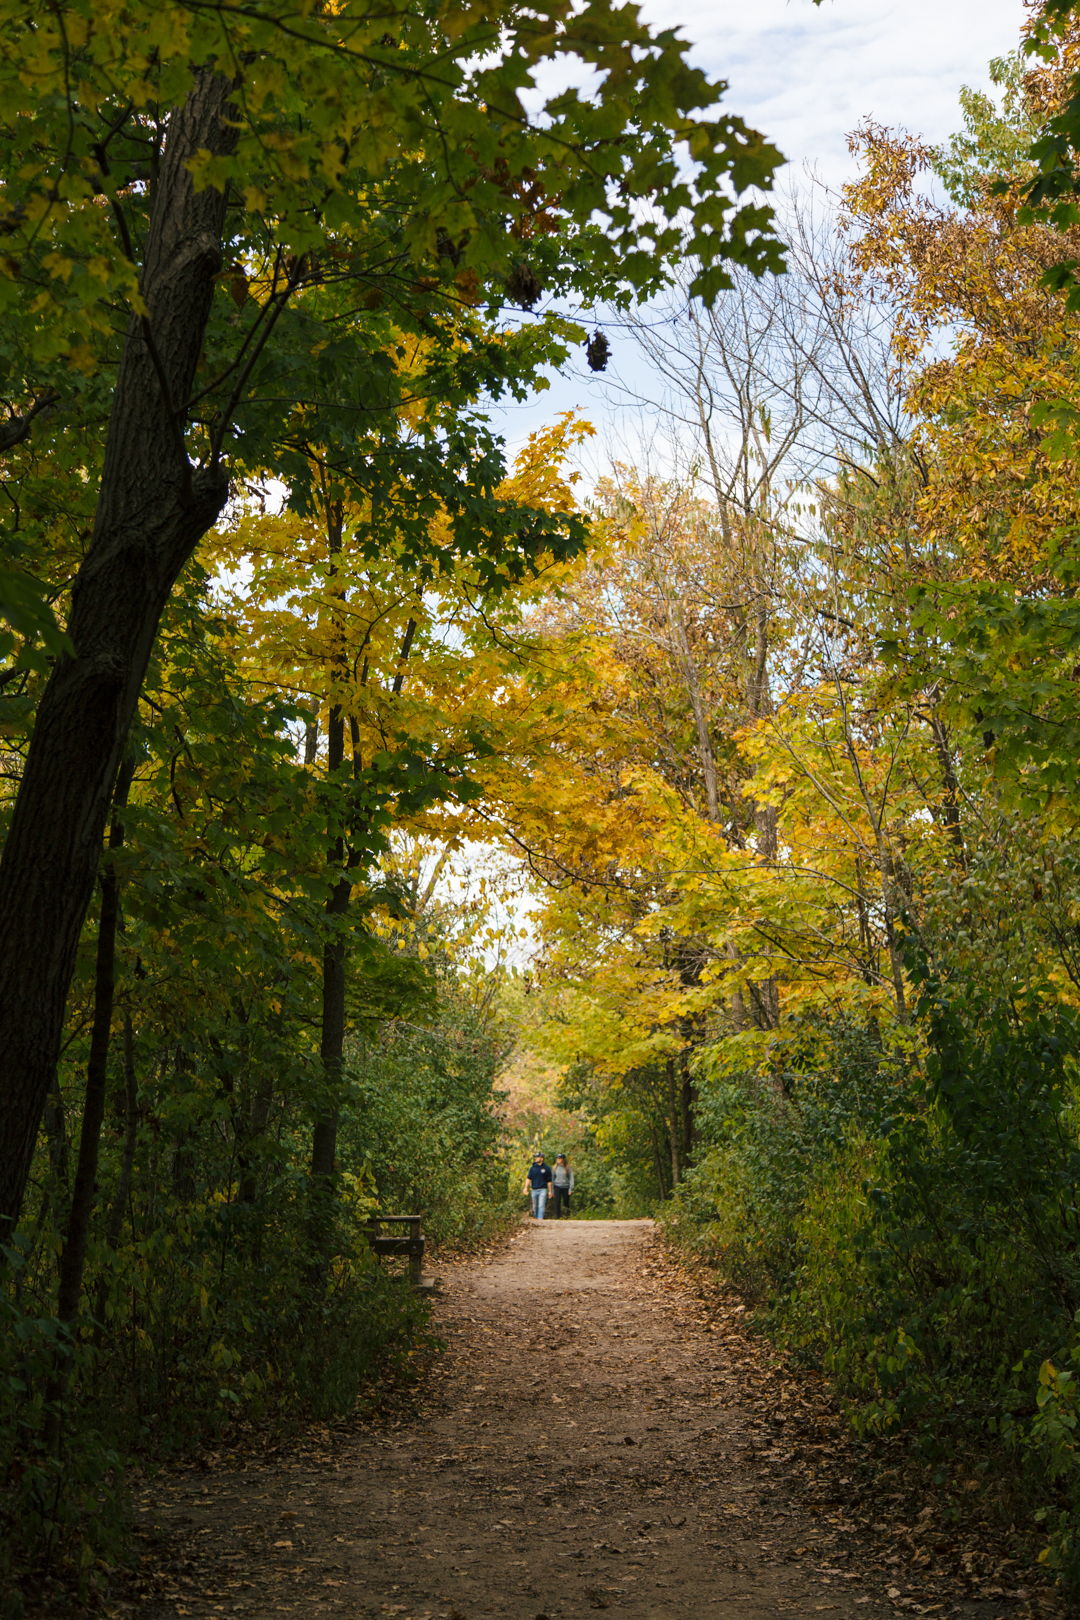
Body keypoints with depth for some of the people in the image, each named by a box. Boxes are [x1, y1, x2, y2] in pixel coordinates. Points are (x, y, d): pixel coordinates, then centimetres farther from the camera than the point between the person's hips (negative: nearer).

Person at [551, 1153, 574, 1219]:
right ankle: (558, 1217, -9)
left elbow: (571, 1178, -1)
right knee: (557, 1202, -10)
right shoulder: (555, 1167, 7)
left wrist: (571, 1189, -9)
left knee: (566, 1203, 4)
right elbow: (553, 1179, 13)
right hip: (557, 1187, 2)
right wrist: (552, 1191, 12)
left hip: (565, 1187, -2)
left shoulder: (567, 1167, -1)